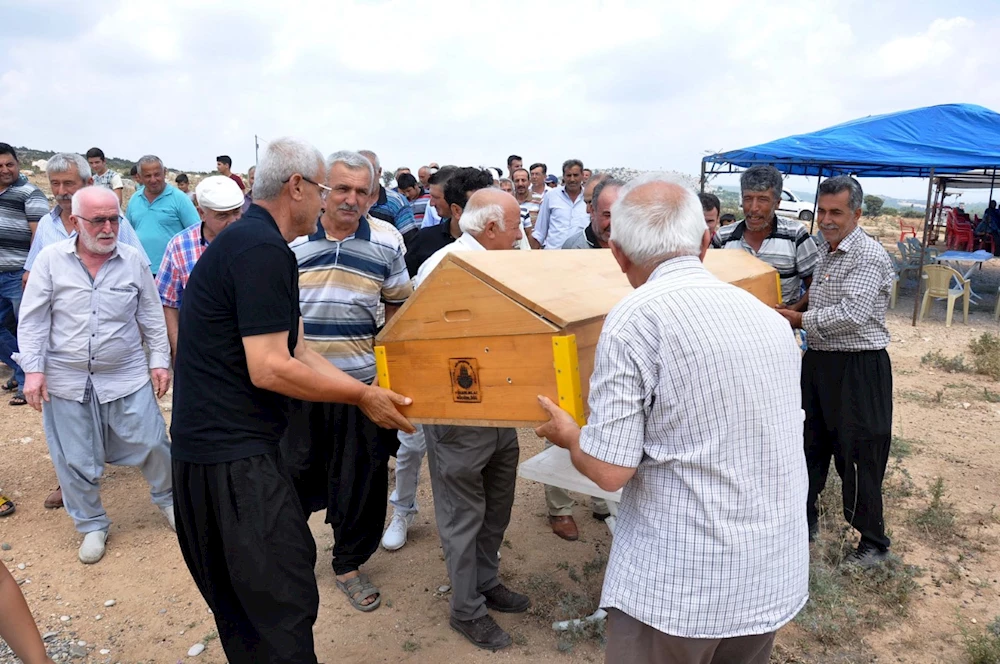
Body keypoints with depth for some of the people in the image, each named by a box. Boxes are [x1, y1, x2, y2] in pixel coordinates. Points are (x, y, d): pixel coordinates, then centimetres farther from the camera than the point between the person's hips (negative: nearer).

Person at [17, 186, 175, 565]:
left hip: (127, 376, 0)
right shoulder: (50, 259, -5)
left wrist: (159, 360, 1)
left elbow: (152, 317, 4)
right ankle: (92, 526, 29)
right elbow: (33, 320, -2)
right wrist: (33, 369, -8)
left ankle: (167, 498, 31)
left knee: (151, 443, 4)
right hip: (66, 380, 0)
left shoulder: (134, 260, -2)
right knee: (74, 459, 9)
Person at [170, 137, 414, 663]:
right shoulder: (264, 250, -18)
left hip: (208, 444, 10)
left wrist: (369, 392, 7)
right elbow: (270, 369, -22)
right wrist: (362, 395, -11)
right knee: (285, 599, -3)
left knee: (243, 598, 21)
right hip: (233, 453, -10)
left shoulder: (246, 241, 15)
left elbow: (297, 352, 13)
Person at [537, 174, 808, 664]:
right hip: (776, 575, 6)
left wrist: (568, 434, 4)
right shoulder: (769, 316, 3)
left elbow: (609, 471, -17)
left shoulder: (635, 319, -17)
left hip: (678, 583, -6)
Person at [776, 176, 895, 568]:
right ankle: (804, 522, 33)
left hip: (859, 369, -9)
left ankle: (873, 544, 17)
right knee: (808, 445, 16)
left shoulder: (869, 256, -16)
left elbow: (852, 314, -25)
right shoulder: (825, 251, 12)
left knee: (857, 456, 0)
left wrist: (800, 320, -16)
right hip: (819, 361, 9)